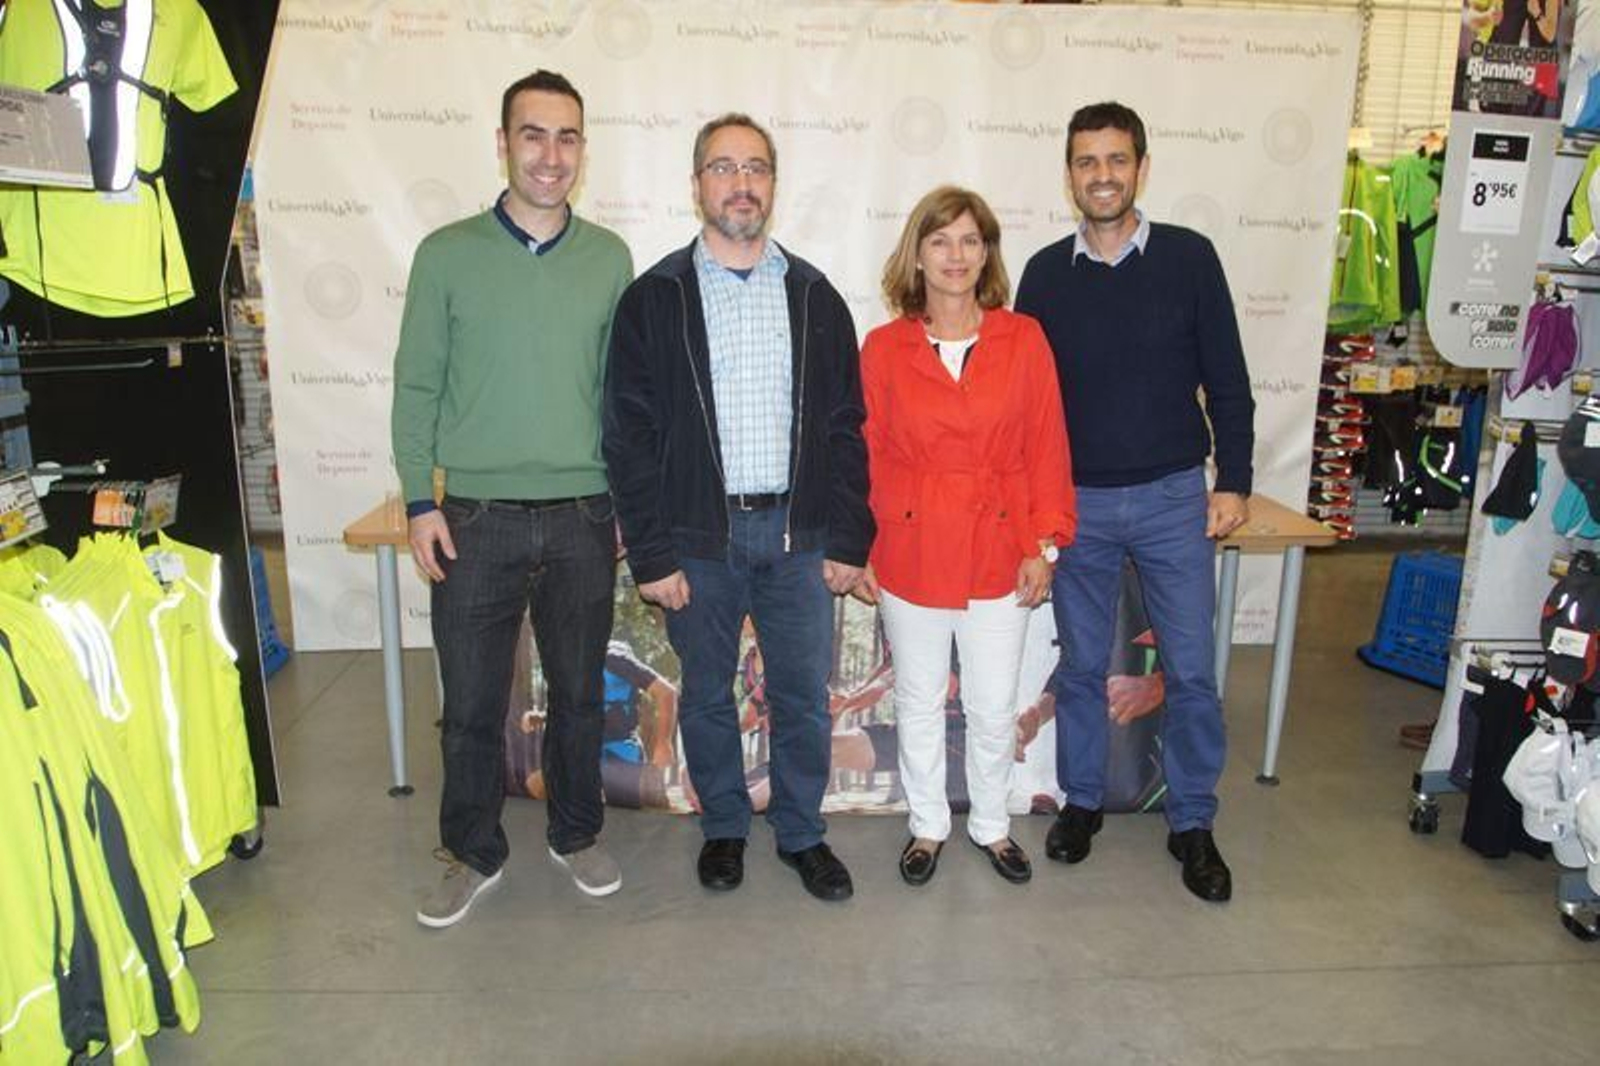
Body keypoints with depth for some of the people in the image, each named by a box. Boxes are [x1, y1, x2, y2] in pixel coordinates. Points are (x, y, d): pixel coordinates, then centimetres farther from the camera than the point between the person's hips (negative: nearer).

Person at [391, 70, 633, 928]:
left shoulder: (609, 258, 4)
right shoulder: (446, 254, 0)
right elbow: (416, 387, 1)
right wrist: (420, 503, -4)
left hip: (583, 519, 1)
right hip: (476, 519, -1)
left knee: (579, 694, 14)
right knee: (471, 704, 9)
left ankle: (576, 835, 34)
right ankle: (473, 854, 30)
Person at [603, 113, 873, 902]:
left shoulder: (815, 297, 6)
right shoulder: (654, 298, 0)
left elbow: (845, 427, 5)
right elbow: (630, 436, -3)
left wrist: (847, 540, -1)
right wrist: (651, 553, -8)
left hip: (799, 532, 2)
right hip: (698, 535, -1)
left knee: (803, 695, 9)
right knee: (707, 694, 12)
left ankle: (801, 831, 29)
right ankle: (724, 827, 33)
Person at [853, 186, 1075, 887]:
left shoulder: (1024, 340, -1)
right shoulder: (882, 348, -2)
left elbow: (1047, 449, 0)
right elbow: (867, 458, 1)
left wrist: (1046, 545, -3)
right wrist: (859, 552, 0)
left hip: (999, 553, 0)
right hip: (910, 553, 0)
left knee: (995, 709, 11)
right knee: (918, 704, 14)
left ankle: (992, 825, 36)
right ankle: (928, 826, 35)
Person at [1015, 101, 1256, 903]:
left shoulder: (1189, 257, -1)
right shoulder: (1045, 272, 2)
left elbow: (1227, 379, 2)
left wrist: (1233, 481, -2)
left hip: (1173, 497, -1)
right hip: (1077, 500, 1)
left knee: (1191, 669, 3)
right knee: (1081, 665, 11)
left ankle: (1192, 822, 21)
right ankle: (1081, 800, 29)